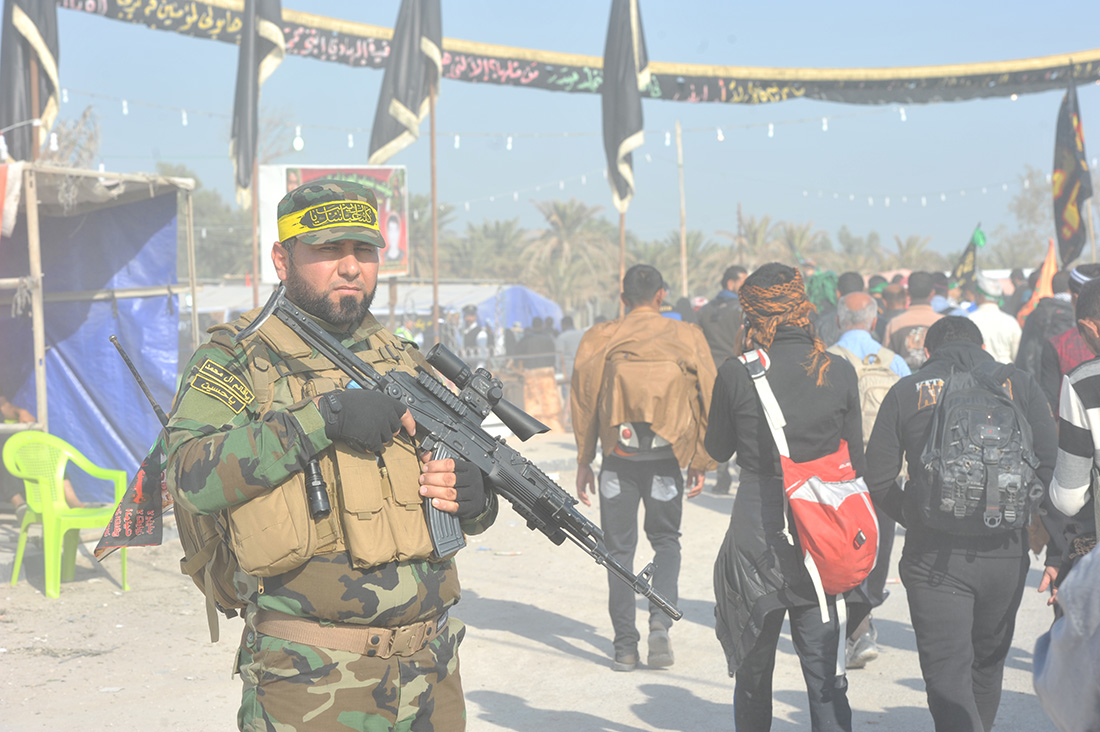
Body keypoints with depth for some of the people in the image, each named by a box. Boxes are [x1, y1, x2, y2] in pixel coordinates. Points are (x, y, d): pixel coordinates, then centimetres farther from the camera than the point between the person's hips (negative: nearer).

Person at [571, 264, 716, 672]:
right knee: (666, 541, 18)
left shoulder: (599, 339, 0)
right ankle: (661, 619, -4)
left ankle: (625, 647, 7)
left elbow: (583, 401, 2)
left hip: (619, 458, 0)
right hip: (666, 459, 0)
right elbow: (707, 400, 1)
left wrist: (583, 462, 10)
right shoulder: (686, 337, 0)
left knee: (620, 549, 9)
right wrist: (700, 463, 9)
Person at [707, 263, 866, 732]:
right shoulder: (839, 373, -3)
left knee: (754, 667, 15)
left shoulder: (736, 375, -9)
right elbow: (855, 460, 5)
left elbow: (718, 449, 6)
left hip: (757, 531, -1)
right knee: (824, 672, 6)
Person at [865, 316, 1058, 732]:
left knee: (947, 672, -4)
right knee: (988, 659, 22)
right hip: (1005, 552, 2)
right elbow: (1051, 463, -3)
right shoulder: (1018, 383, 6)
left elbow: (877, 480, 3)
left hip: (934, 554, -2)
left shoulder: (905, 392, 5)